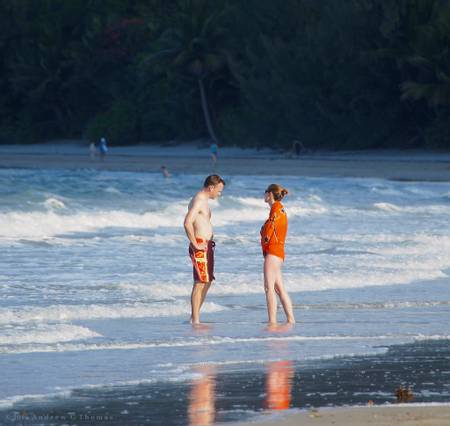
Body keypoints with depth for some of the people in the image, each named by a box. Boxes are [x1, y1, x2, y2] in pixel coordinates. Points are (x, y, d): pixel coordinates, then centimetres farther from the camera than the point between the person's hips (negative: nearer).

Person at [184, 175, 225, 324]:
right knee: (200, 283, -9)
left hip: (206, 247, 10)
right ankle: (195, 321, -8)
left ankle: (194, 317, 19)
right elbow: (187, 223, -27)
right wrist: (195, 244, -22)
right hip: (200, 247, -10)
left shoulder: (203, 201, 18)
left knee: (207, 282, 14)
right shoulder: (199, 201, -15)